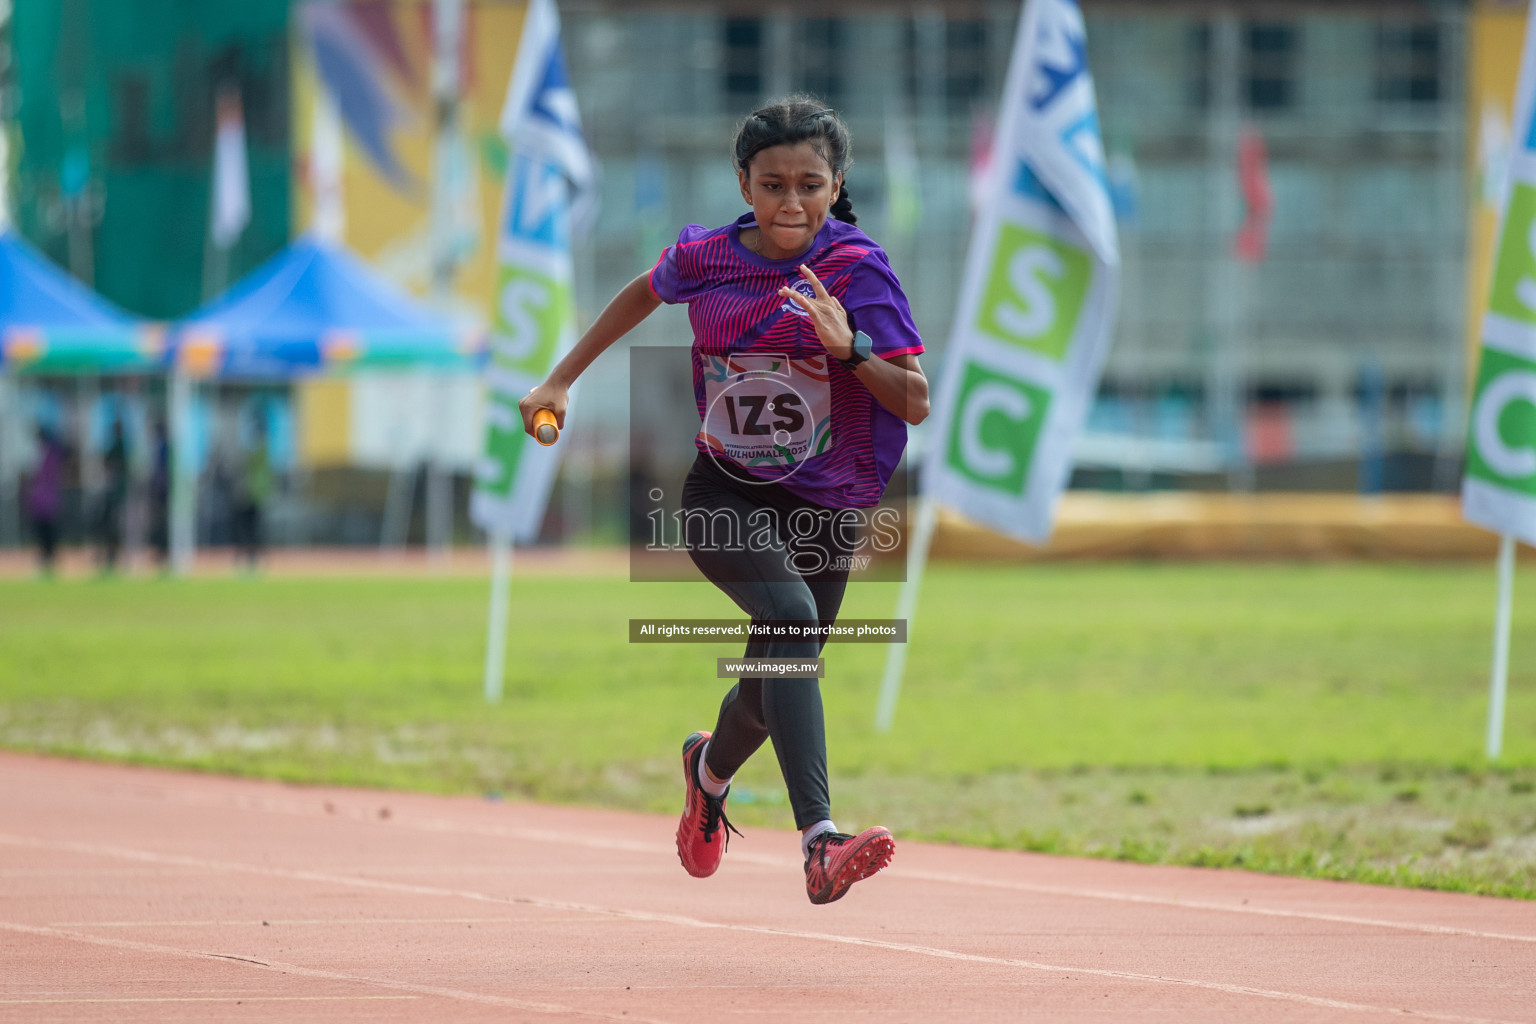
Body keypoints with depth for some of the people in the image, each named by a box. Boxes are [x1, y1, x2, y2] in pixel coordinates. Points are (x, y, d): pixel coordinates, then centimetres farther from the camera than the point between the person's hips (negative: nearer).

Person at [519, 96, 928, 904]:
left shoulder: (858, 268, -12)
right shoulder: (706, 259, -5)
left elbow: (916, 404, -13)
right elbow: (645, 293, 19)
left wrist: (848, 345, -29)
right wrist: (561, 379, 20)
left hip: (821, 505, 1)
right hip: (722, 495, -1)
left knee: (773, 690, 13)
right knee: (791, 613, -30)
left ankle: (710, 767, 53)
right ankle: (818, 843, -42)